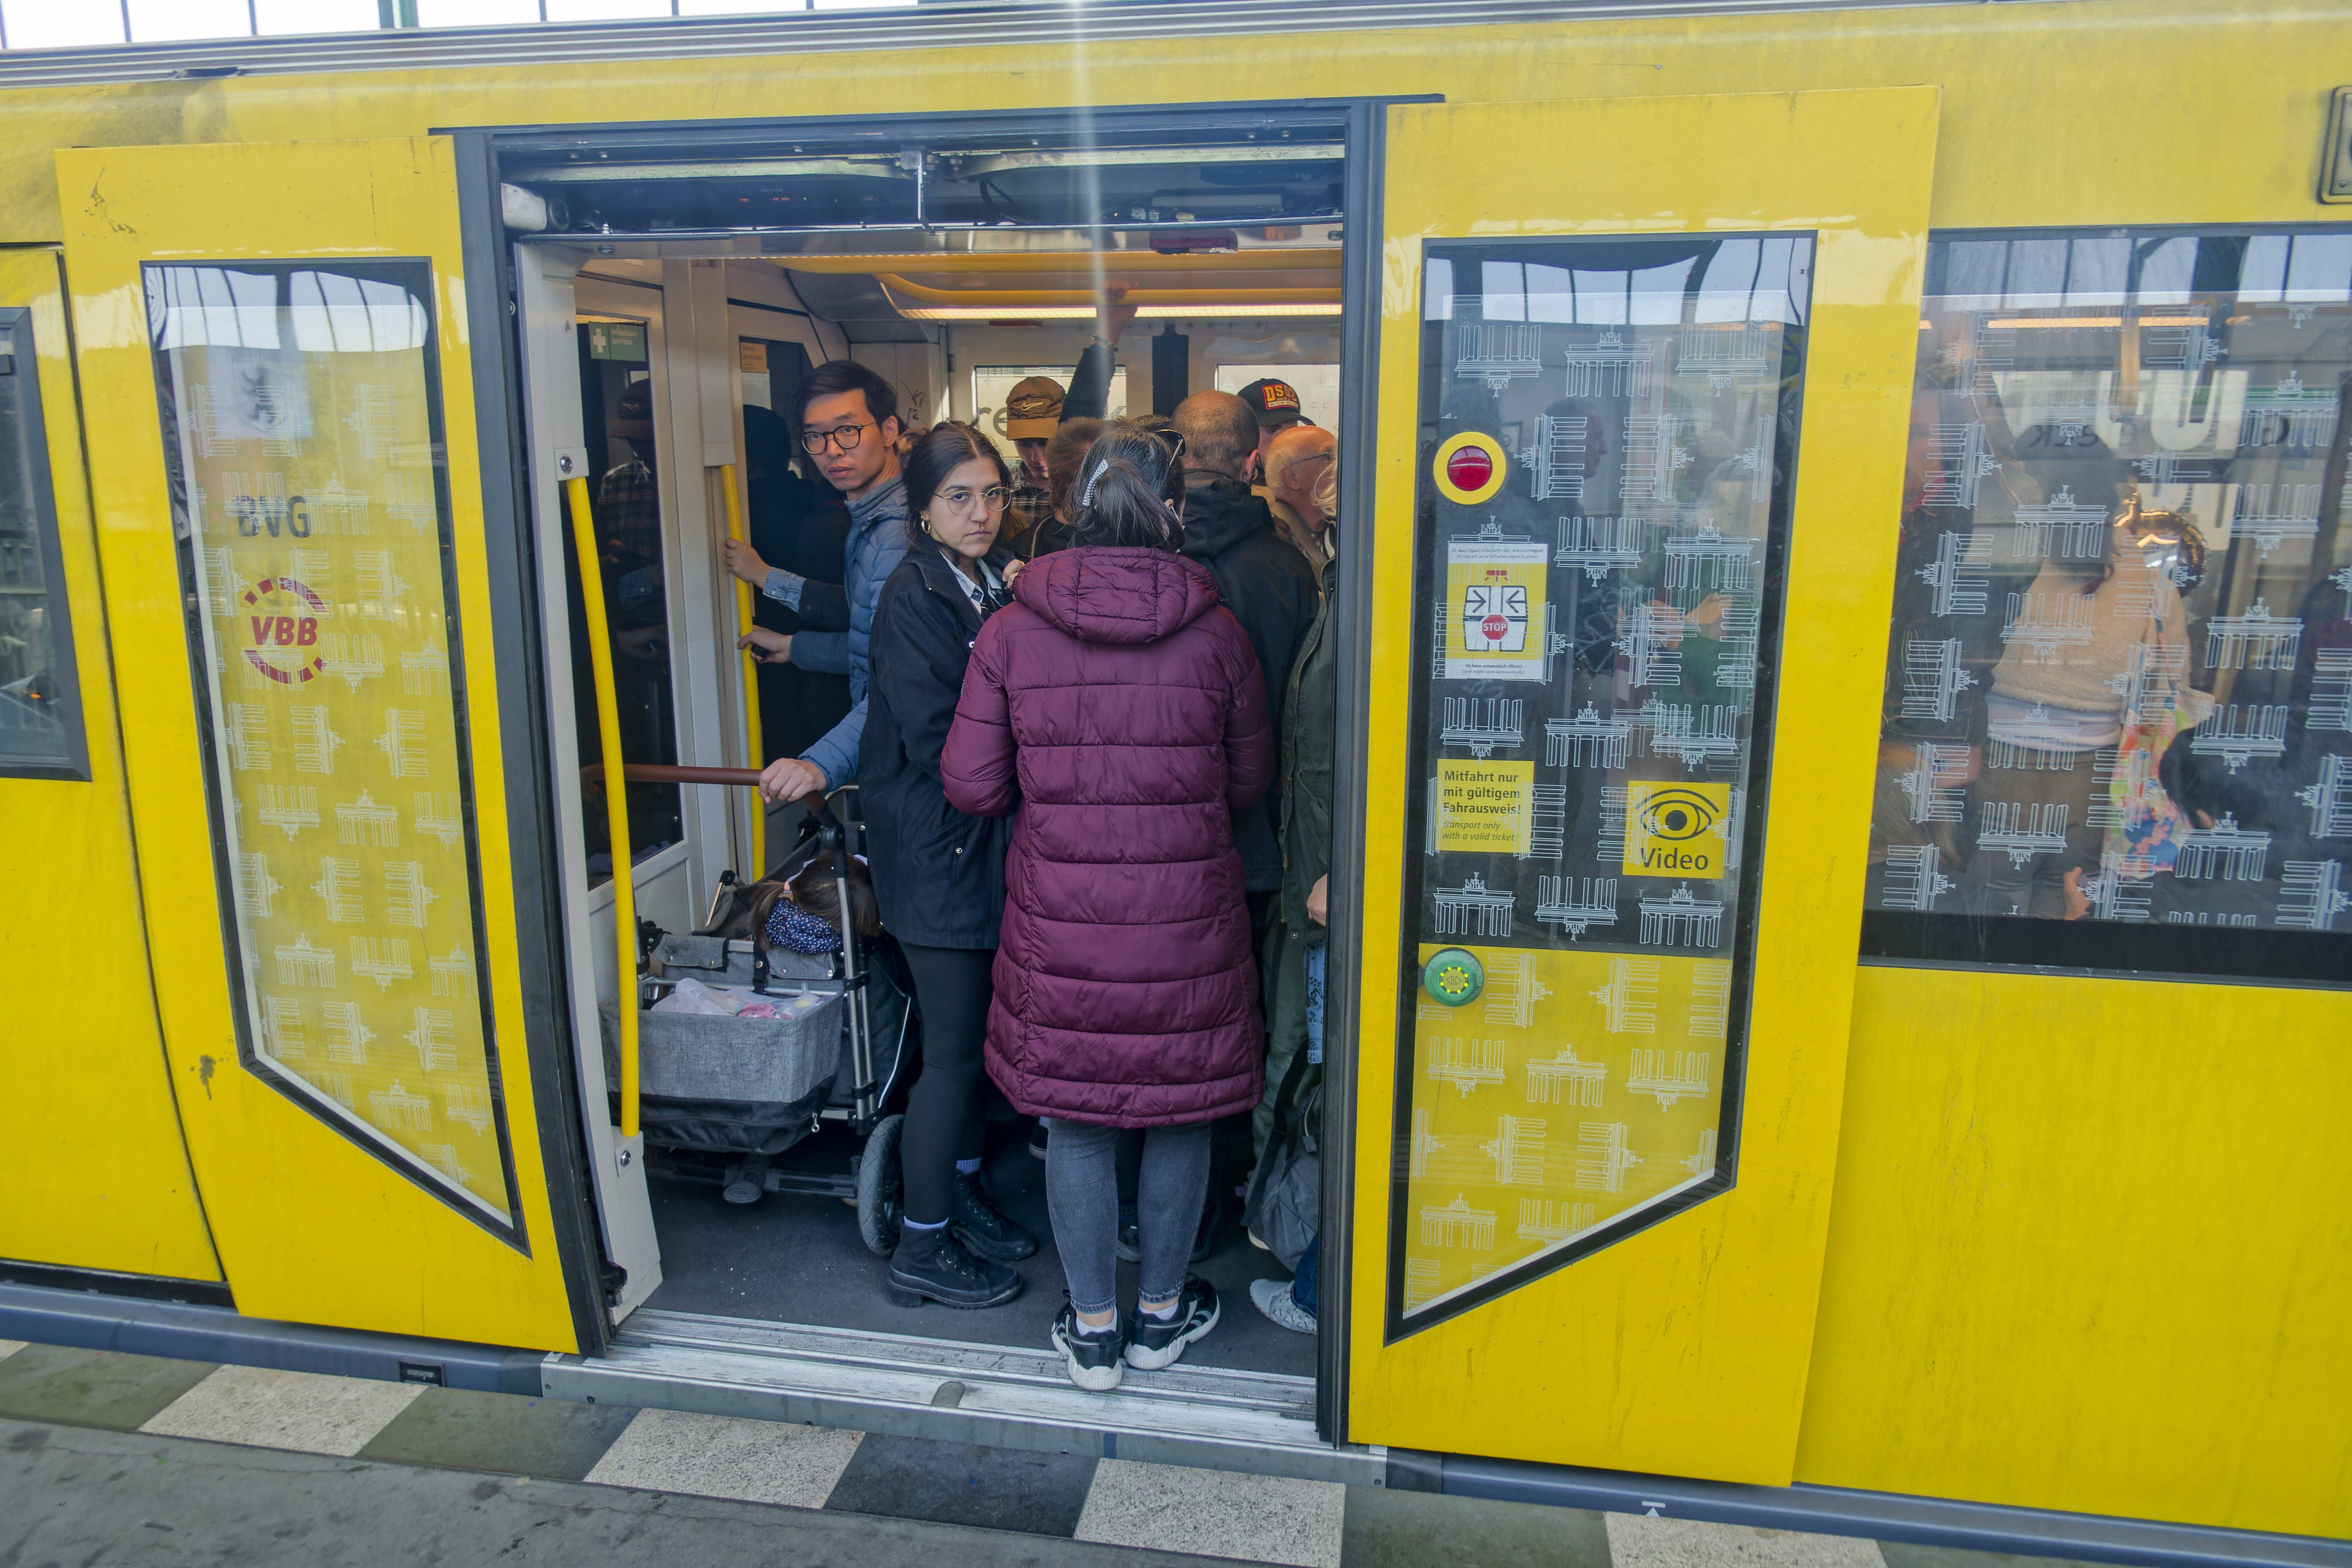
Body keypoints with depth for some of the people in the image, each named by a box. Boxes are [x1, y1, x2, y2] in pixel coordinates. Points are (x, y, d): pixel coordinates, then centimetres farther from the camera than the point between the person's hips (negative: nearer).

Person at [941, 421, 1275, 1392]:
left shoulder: (1012, 631, -5)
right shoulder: (1215, 632, -5)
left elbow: (971, 785, -3)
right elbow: (1251, 782, 4)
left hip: (1060, 920, 1)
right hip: (1187, 917, 0)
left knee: (1075, 1118, 14)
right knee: (1179, 1110, 17)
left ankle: (1093, 1330, 29)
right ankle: (1162, 1312, 34)